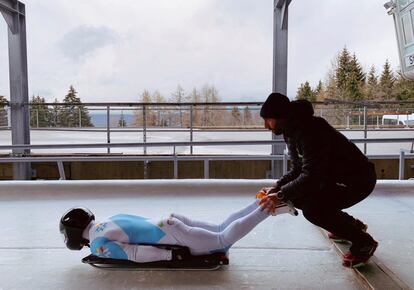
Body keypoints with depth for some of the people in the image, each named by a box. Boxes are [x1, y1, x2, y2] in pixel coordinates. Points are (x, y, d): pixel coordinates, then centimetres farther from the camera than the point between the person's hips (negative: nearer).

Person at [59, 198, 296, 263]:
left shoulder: (98, 245, -9)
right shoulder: (112, 218, 16)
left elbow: (133, 254, -16)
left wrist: (170, 255, -12)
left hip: (172, 237, -8)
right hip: (171, 221, 8)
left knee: (224, 240, -1)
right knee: (222, 230, 15)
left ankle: (270, 208, -5)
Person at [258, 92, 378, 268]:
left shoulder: (311, 130, -29)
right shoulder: (292, 131, 2)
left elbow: (311, 176, -33)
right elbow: (298, 169, 7)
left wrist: (281, 195, -28)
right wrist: (277, 187, -7)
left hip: (359, 179, -10)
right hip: (334, 177, 10)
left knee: (312, 209, -24)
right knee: (298, 197, 5)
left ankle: (363, 242, -2)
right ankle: (350, 225, 22)